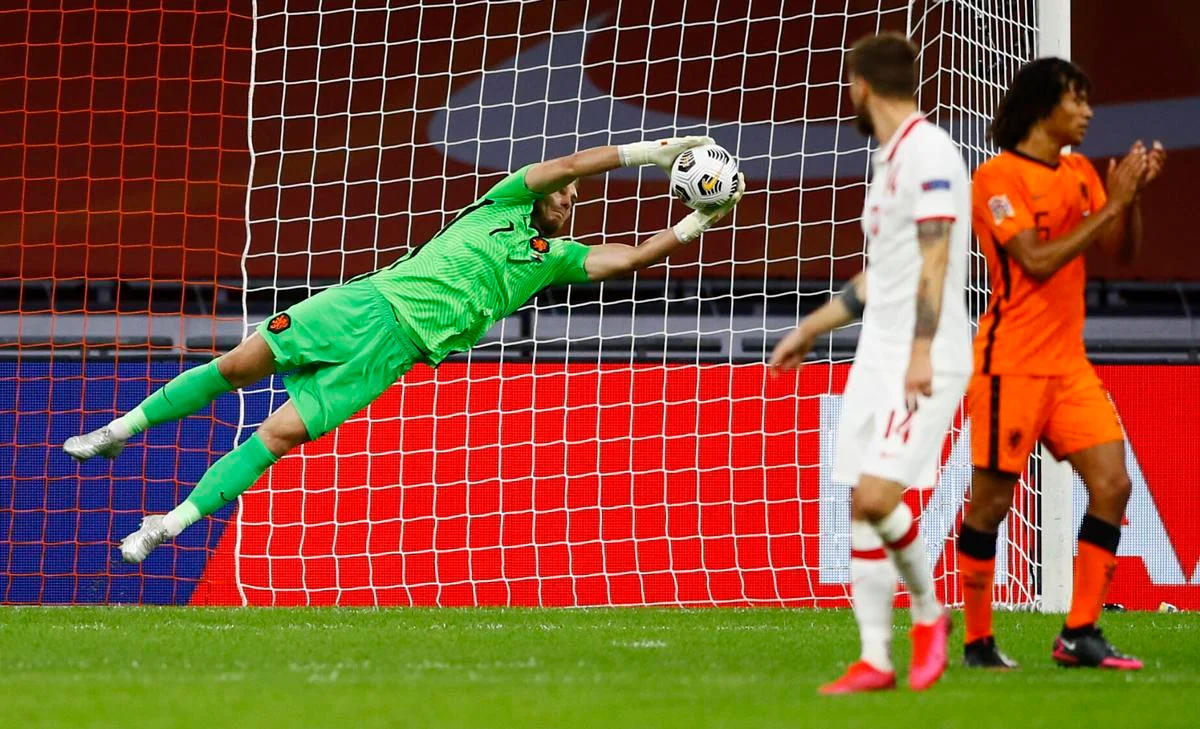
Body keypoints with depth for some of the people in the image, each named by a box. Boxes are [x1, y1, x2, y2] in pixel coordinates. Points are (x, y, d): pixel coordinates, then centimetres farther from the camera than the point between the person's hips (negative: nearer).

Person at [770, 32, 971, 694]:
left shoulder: (928, 150, -10)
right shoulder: (888, 159, 19)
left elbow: (935, 259, -19)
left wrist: (921, 352, -26)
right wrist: (808, 331, 34)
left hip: (924, 364, -9)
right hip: (877, 360, 9)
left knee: (876, 497, -19)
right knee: (859, 508, 4)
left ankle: (929, 613, 2)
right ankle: (875, 660, 6)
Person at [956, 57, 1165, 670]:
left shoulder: (1080, 174, 13)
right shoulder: (998, 177, -11)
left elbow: (1121, 252, 10)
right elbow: (1037, 261, -20)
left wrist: (1131, 194, -7)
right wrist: (1109, 204, -19)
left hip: (1068, 362, 7)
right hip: (1011, 362, -7)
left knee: (1112, 482, -5)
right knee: (992, 500, -1)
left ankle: (1080, 635, -1)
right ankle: (977, 640, 10)